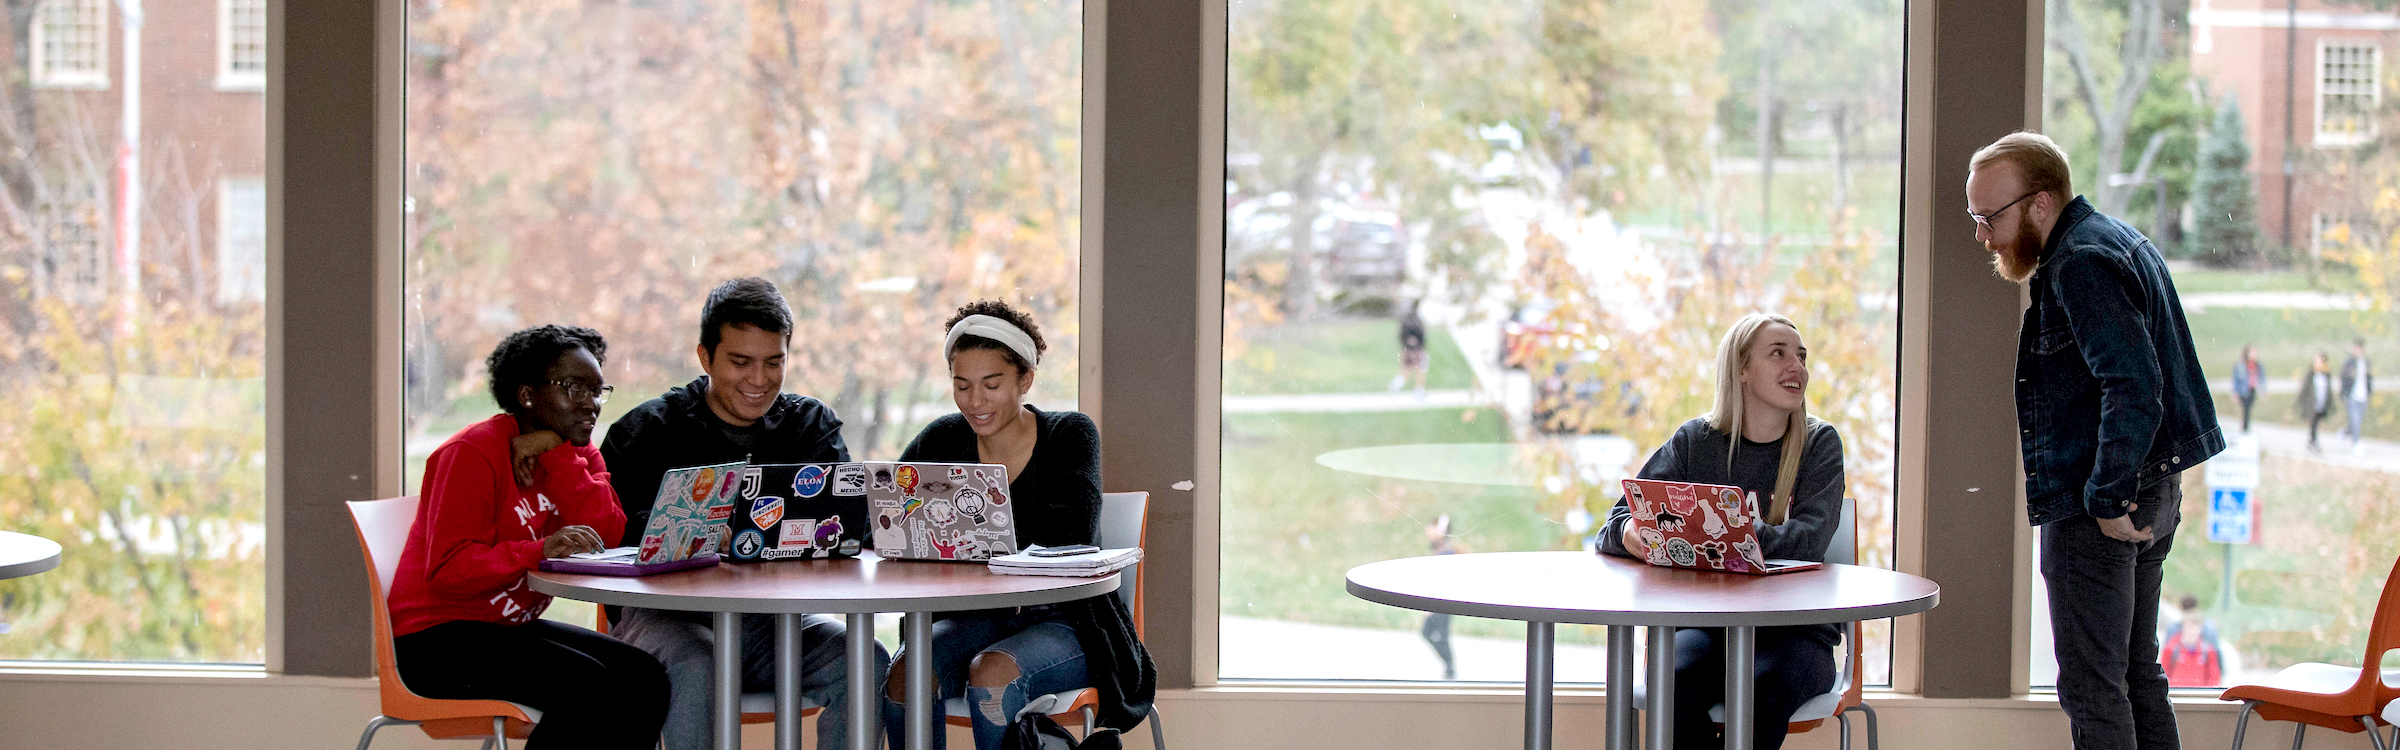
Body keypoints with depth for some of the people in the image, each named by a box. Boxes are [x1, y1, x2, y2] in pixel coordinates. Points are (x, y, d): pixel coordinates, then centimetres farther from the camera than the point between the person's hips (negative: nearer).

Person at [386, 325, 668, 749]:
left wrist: (556, 451, -16)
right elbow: (447, 570, -22)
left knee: (644, 679, -11)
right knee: (585, 686, -27)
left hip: (514, 627, 8)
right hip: (438, 638, -8)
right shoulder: (473, 453, -13)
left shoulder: (579, 454, 10)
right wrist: (539, 550, -36)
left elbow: (607, 536, -10)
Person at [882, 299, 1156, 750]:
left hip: (1065, 621, -3)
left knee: (992, 674, -33)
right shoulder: (942, 441, 5)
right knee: (906, 673, -27)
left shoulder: (1071, 435, -4)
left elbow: (1075, 535, -20)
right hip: (977, 619, 3)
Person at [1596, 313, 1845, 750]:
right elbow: (1613, 530, 3)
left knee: (1768, 684, -34)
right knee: (1675, 679, -32)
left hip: (1795, 629, -1)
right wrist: (1630, 534, -23)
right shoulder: (1695, 441, 8)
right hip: (1706, 622, 1)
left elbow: (1808, 540, -11)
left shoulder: (1818, 445, 5)